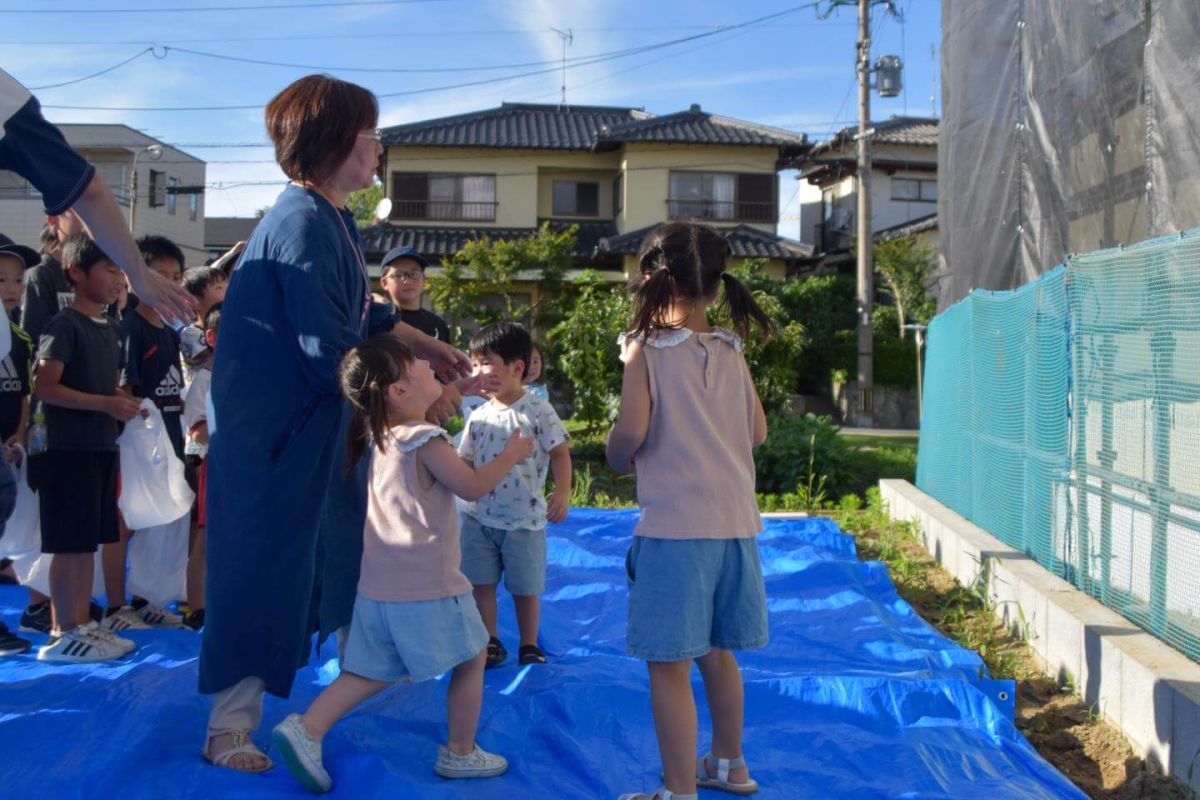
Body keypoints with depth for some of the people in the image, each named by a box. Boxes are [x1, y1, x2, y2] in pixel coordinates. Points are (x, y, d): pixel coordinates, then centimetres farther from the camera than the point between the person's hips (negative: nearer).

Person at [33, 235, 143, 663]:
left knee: (90, 540, 12)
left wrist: (125, 403, 3)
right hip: (69, 448, -8)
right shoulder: (64, 325, -11)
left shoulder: (112, 329, 13)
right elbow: (45, 387, -18)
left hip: (103, 446, 8)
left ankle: (83, 623, 21)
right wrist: (106, 404, -21)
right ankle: (62, 635, 4)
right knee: (69, 544, -4)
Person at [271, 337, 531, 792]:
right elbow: (473, 488, -12)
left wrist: (452, 393, 26)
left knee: (375, 670, 17)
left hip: (380, 585, 8)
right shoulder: (426, 441, -16)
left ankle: (306, 729, 4)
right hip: (428, 585, -8)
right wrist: (511, 454, 2)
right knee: (472, 658, 12)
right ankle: (460, 754, 20)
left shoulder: (380, 435, 8)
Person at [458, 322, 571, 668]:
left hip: (524, 519, -4)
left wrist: (562, 492, -21)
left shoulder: (539, 412, -9)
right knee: (481, 583, 10)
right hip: (479, 517, 4)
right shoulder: (479, 416, 6)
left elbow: (560, 454, -9)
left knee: (526, 588, 8)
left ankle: (529, 646, 24)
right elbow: (465, 462, 11)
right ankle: (490, 642, 26)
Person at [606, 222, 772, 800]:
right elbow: (757, 432, 10)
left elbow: (632, 431, -15)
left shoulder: (646, 349, -7)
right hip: (734, 522, 6)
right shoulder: (730, 352, 7)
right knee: (717, 653, 22)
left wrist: (617, 457, 6)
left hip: (674, 527, -6)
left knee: (669, 664, 2)